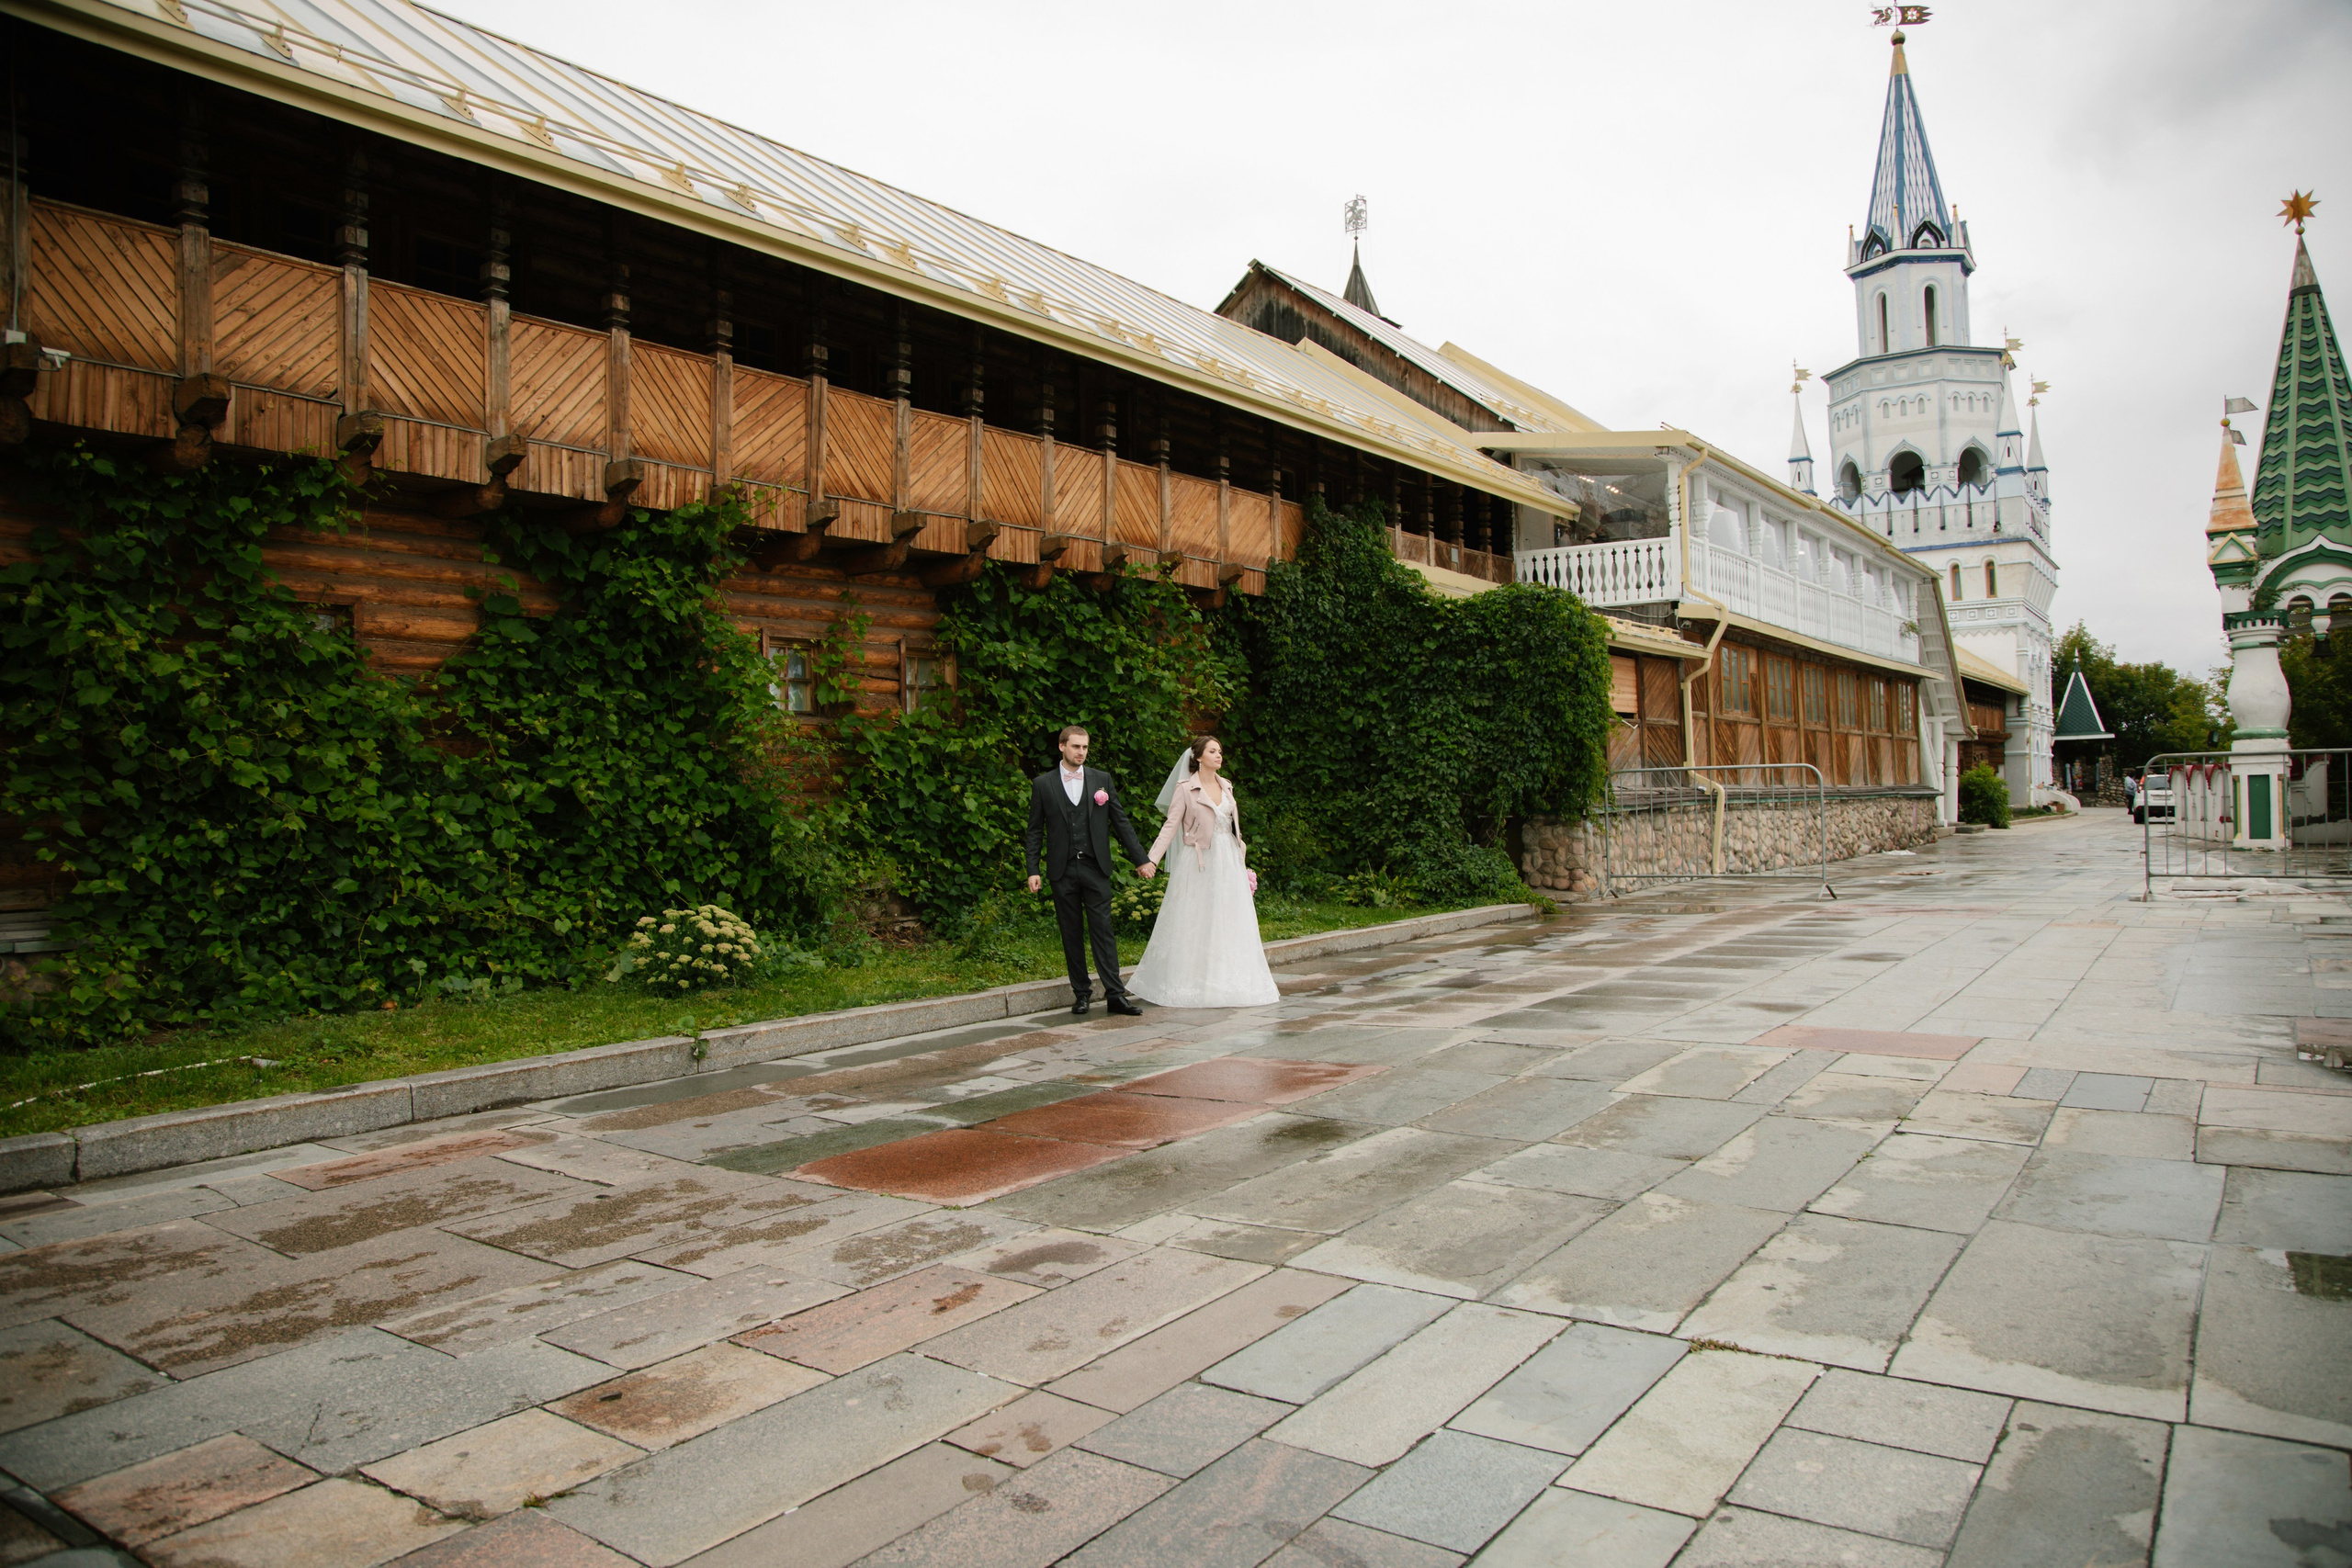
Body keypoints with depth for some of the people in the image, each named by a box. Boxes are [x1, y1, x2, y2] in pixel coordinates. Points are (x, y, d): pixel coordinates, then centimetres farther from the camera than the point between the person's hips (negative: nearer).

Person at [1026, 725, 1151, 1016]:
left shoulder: (1102, 780, 8)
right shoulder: (1043, 784, 5)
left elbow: (1121, 822, 9)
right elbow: (1035, 831, 6)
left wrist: (1141, 859, 5)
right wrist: (1032, 870, -1)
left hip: (1096, 868, 0)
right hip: (1062, 870, 0)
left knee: (1103, 930, -4)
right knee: (1071, 934, 5)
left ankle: (1114, 993, -4)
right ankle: (1081, 993, 14)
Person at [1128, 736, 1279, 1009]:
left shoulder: (1226, 786, 13)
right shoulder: (1186, 788, -5)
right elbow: (1171, 825, -10)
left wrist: (1241, 861, 17)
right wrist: (1152, 859, -20)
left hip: (1228, 862, 6)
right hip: (1199, 863, -5)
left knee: (1229, 922, 5)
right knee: (1195, 924, -2)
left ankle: (1228, 981, 11)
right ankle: (1191, 984, 4)